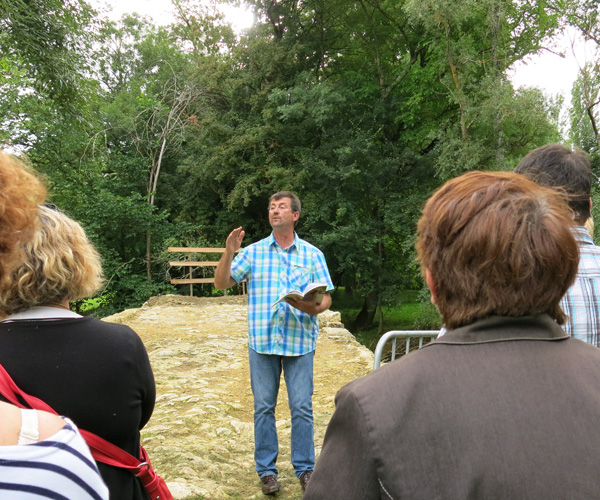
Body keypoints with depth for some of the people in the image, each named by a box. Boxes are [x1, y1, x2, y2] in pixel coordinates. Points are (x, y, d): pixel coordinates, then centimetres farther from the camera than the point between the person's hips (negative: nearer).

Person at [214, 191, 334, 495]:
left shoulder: (312, 254, 5)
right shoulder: (253, 252, 6)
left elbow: (326, 298, 5)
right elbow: (221, 284, 1)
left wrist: (313, 307, -17)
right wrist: (229, 253, -15)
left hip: (300, 341, 0)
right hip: (262, 341, 1)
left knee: (302, 407, 3)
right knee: (263, 407, 8)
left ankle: (304, 468, 20)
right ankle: (266, 470, 22)